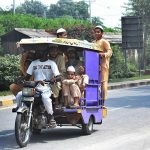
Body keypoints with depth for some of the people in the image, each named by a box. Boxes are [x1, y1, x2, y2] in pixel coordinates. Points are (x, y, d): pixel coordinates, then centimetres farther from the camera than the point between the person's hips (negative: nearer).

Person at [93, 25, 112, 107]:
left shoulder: (104, 42, 0)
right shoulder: (93, 42, 23)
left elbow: (110, 51, -14)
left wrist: (104, 54, -34)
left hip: (102, 64, -7)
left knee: (103, 82, -9)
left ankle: (103, 102, -9)